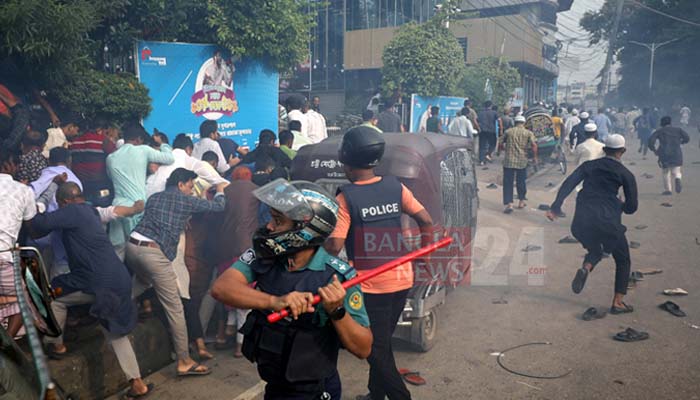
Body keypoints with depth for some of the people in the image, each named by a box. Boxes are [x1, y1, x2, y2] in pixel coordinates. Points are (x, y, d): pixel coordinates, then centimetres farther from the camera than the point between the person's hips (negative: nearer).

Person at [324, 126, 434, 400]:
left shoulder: (345, 198, -14)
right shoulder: (396, 187, -1)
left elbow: (334, 246, -20)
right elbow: (426, 221, -1)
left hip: (370, 285, -6)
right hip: (401, 278, 6)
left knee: (378, 350, 8)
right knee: (381, 343, 22)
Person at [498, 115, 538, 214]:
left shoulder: (508, 131, 6)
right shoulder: (528, 133, 3)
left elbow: (500, 144, 8)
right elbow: (534, 145, -11)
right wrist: (535, 157, -2)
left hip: (508, 161, -1)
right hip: (522, 161, 1)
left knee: (508, 183, 2)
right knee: (521, 181, 16)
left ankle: (509, 204, -8)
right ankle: (521, 202, 28)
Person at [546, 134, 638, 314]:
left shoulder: (589, 166, 13)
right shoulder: (626, 174, 6)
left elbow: (567, 185, 0)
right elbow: (631, 207, 4)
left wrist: (555, 208, -4)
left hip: (582, 220, 3)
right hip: (607, 221, -3)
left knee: (595, 251, 29)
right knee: (623, 260, 16)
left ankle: (585, 268, -5)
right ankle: (617, 302, 10)